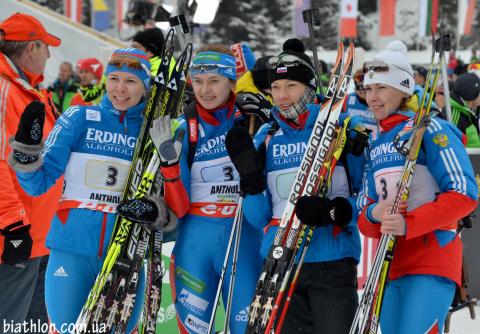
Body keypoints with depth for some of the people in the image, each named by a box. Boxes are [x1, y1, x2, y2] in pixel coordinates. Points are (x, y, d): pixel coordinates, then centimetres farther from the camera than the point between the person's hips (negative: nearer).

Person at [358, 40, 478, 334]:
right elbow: (365, 221, 17)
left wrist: (409, 224, -22)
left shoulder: (430, 130, -4)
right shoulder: (375, 145, 18)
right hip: (390, 266, 8)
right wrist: (373, 216, -8)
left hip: (432, 258, -8)